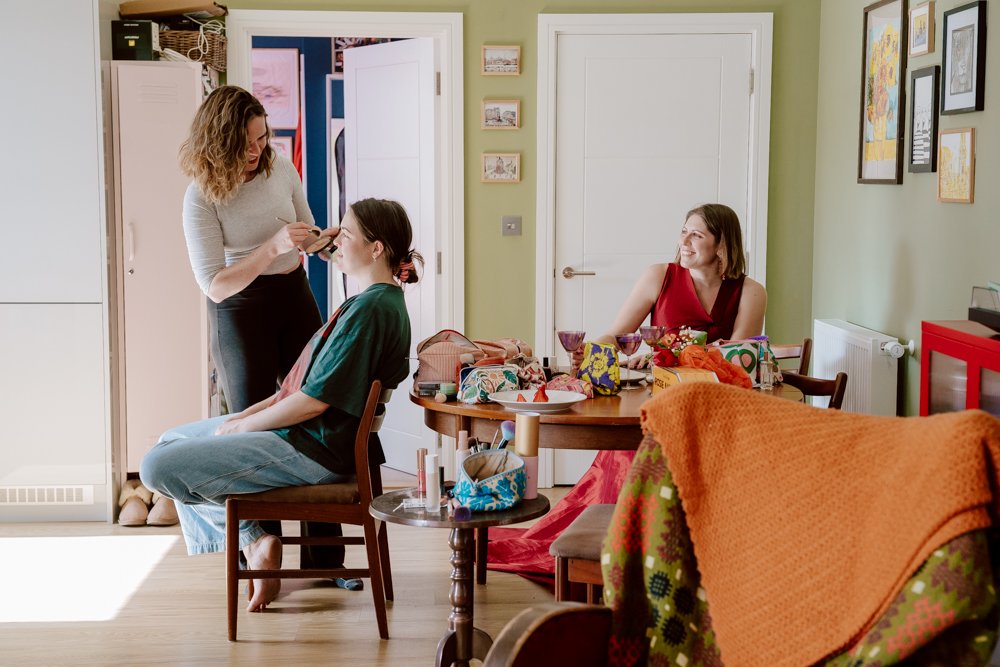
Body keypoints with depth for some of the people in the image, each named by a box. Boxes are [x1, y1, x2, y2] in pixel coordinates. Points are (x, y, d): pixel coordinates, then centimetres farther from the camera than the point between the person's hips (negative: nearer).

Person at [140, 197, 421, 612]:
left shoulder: (372, 308, -20)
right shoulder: (375, 300, 12)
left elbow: (316, 399, -23)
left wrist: (243, 424, -10)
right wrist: (248, 414, 7)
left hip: (311, 451, -11)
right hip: (306, 435, 11)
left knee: (158, 468, -14)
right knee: (172, 440, 20)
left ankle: (254, 538, 4)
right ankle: (254, 541, 12)